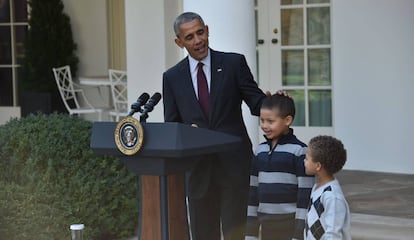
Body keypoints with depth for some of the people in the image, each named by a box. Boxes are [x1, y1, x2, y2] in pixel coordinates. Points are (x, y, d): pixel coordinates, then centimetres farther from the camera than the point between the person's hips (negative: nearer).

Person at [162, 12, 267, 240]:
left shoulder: (234, 63, 1)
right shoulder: (172, 77, 7)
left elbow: (257, 102, 0)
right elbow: (171, 125, 9)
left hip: (234, 163, -2)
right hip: (198, 168, 3)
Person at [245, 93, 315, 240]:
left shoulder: (299, 151, -10)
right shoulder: (260, 150, 9)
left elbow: (306, 194, -12)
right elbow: (253, 190, 13)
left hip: (290, 223, -6)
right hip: (266, 224, 6)